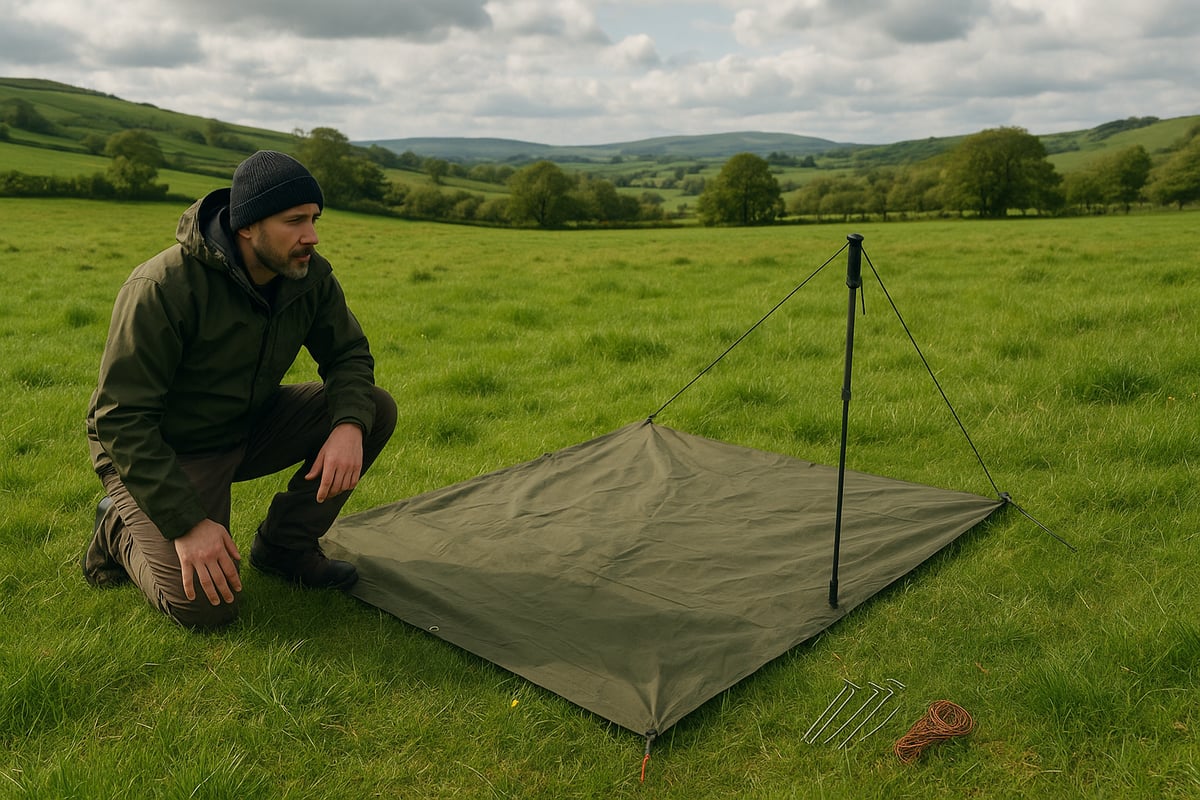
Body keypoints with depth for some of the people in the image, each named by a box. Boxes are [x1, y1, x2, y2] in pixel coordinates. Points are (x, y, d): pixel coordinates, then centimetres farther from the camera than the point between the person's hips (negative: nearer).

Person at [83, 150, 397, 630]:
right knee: (205, 609, -20)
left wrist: (350, 425, -24)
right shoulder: (165, 287, -30)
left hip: (248, 427, 6)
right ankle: (121, 527, 12)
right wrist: (187, 523, -30)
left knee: (375, 409, -11)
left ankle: (284, 547, 2)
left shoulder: (310, 276, -12)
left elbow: (349, 355, 0)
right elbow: (121, 417, -26)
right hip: (159, 449, -6)